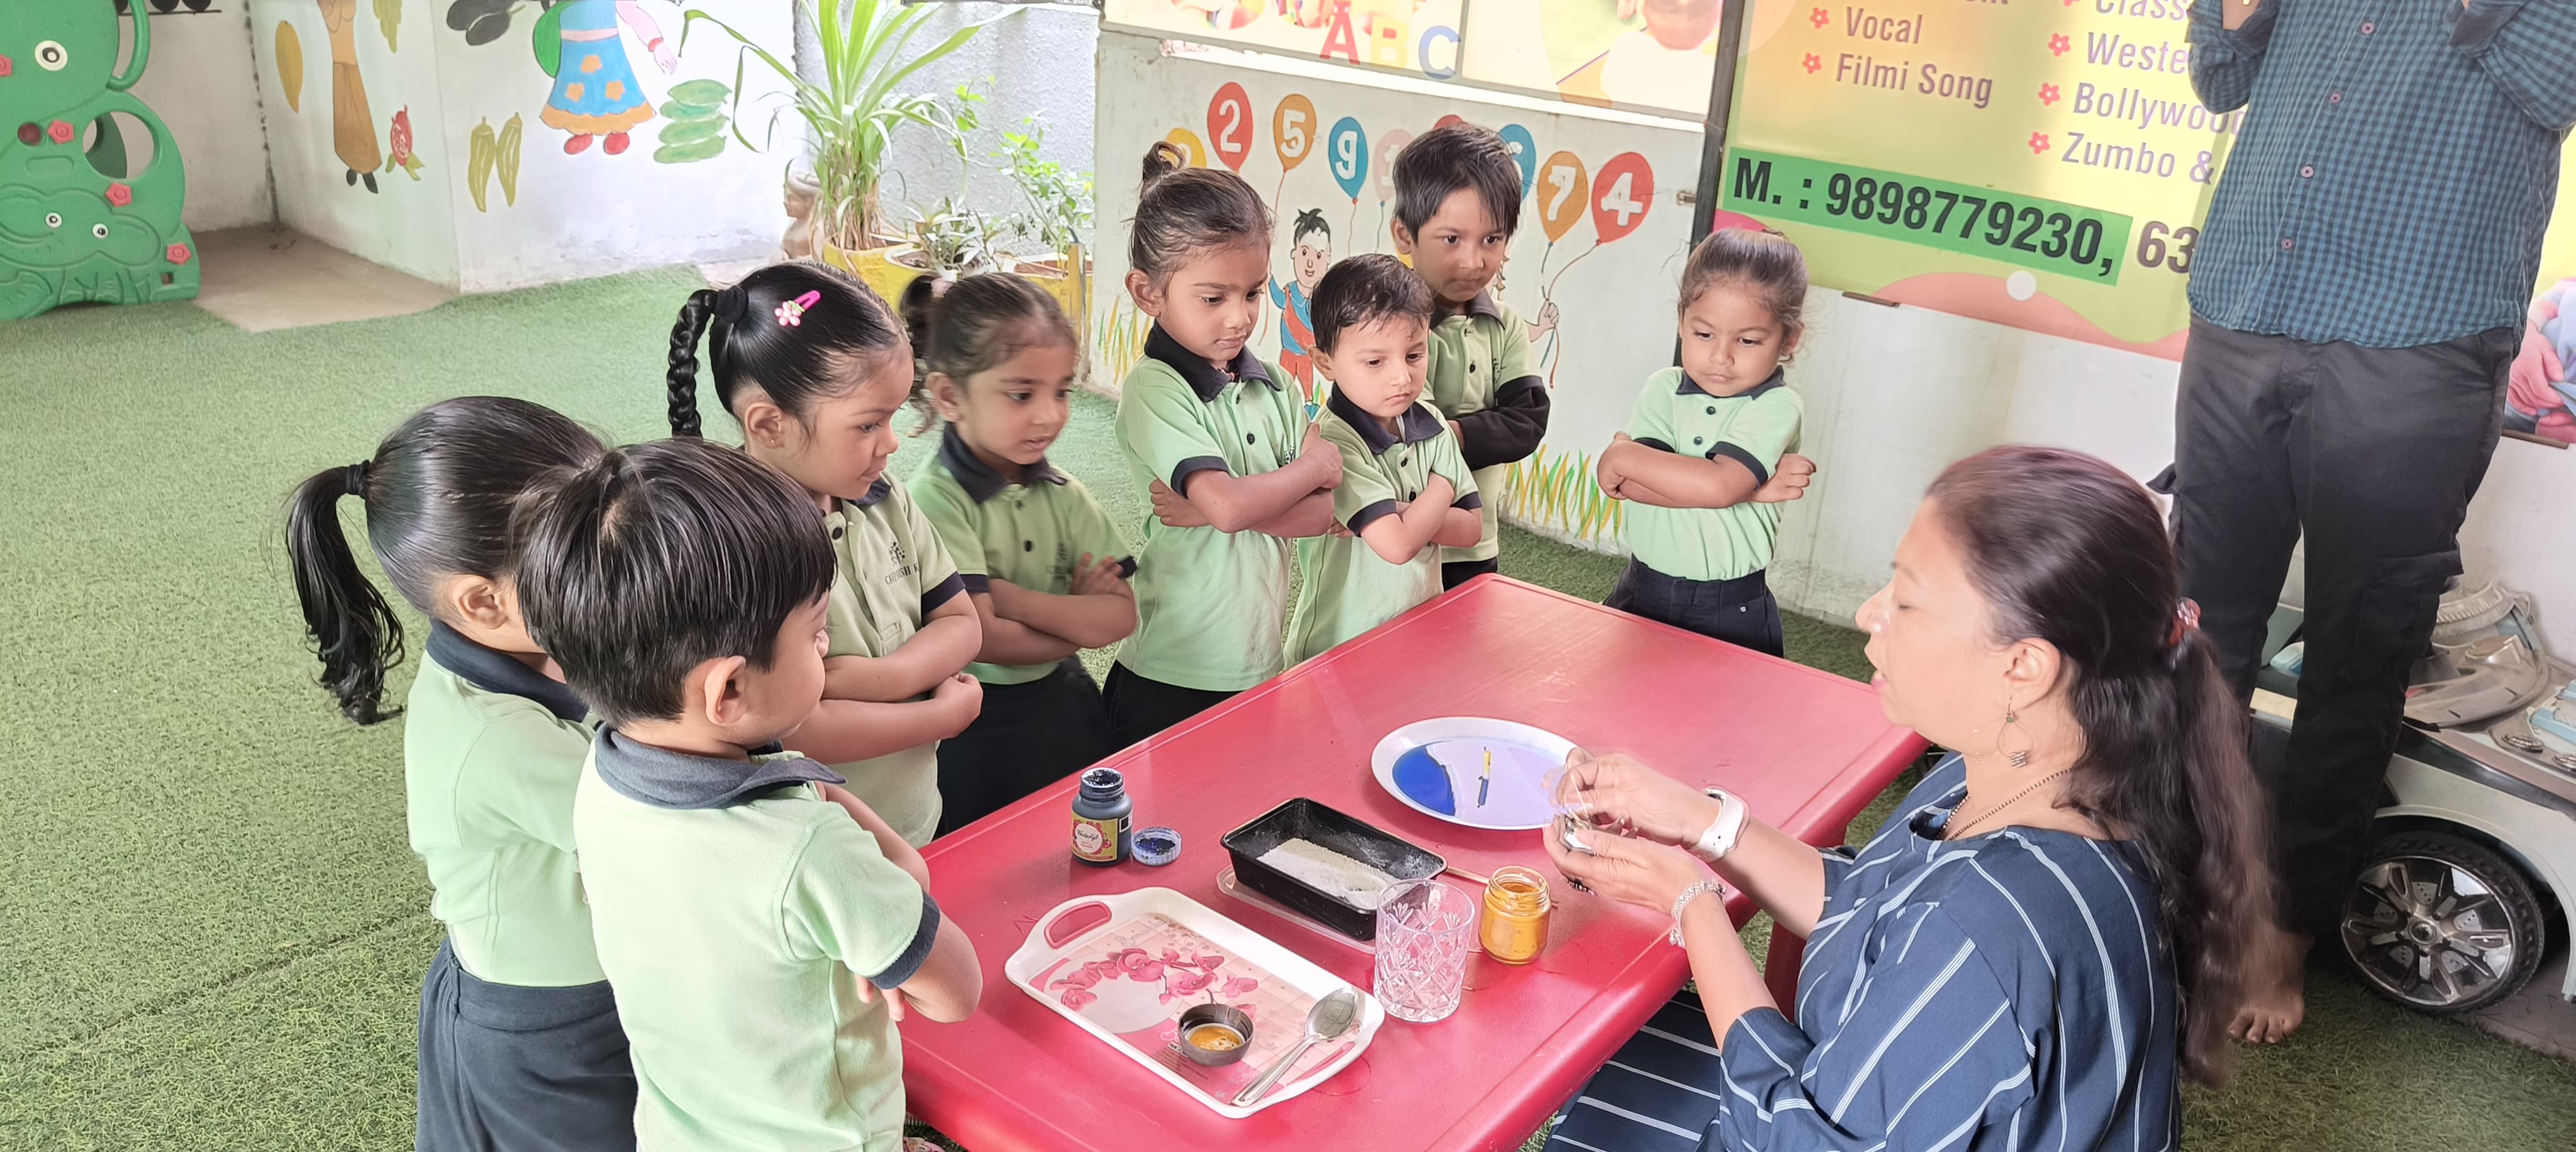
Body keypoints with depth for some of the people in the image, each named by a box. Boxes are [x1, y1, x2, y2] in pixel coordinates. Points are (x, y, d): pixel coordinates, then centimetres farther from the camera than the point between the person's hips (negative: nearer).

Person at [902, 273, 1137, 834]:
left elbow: (1121, 616, -10)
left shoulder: (1063, 495, -1)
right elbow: (984, 640, -25)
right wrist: (1077, 616, -11)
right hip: (978, 740, -5)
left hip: (1067, 711, 5)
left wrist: (1007, 595, -20)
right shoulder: (937, 500, -18)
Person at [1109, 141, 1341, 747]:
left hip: (1263, 668, 6)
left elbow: (1329, 511, -4)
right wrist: (1315, 466, -9)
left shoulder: (1272, 384, 5)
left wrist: (1224, 504, -18)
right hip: (1173, 681, -6)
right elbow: (1229, 506, -26)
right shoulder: (1153, 390, -14)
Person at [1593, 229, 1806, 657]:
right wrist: (1752, 486, -21)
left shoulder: (1777, 407, -11)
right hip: (1641, 594, 4)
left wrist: (1625, 455, -17)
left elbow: (1719, 485, -27)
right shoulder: (1664, 389, 0)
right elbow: (1631, 485, -16)